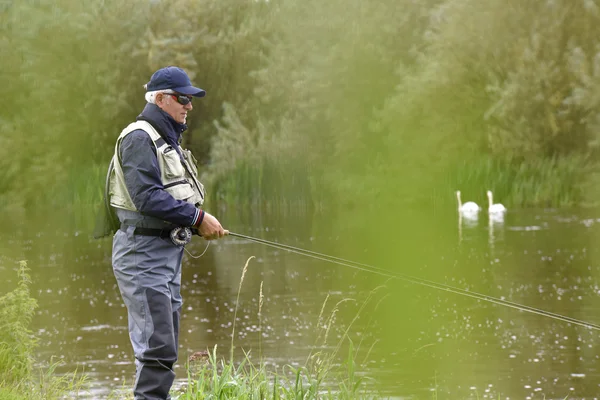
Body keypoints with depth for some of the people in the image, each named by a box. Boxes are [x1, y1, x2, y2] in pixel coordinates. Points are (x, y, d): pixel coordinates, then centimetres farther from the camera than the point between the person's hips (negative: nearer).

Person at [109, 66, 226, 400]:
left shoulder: (168, 140, 19)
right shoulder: (140, 138, -12)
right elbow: (147, 197, -23)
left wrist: (201, 224, 7)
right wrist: (197, 217, -20)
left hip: (168, 252, 10)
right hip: (143, 252, -10)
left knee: (167, 346, 11)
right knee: (157, 347, -14)